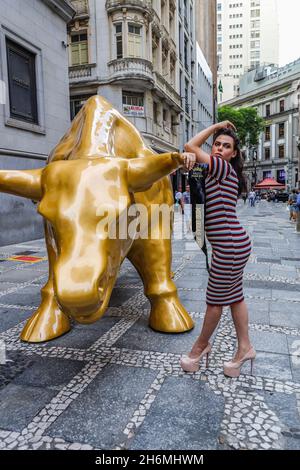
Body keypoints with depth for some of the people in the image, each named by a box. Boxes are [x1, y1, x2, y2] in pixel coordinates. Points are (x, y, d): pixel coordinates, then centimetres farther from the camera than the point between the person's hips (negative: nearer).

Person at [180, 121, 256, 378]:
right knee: (234, 296, 16)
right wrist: (190, 157, -12)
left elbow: (190, 146, -7)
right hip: (230, 244, 10)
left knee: (215, 299, 6)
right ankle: (245, 347, 28)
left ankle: (202, 345, 25)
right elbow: (191, 151, 12)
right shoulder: (217, 172, 14)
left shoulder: (225, 169, -11)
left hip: (230, 245, -10)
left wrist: (215, 125, 3)